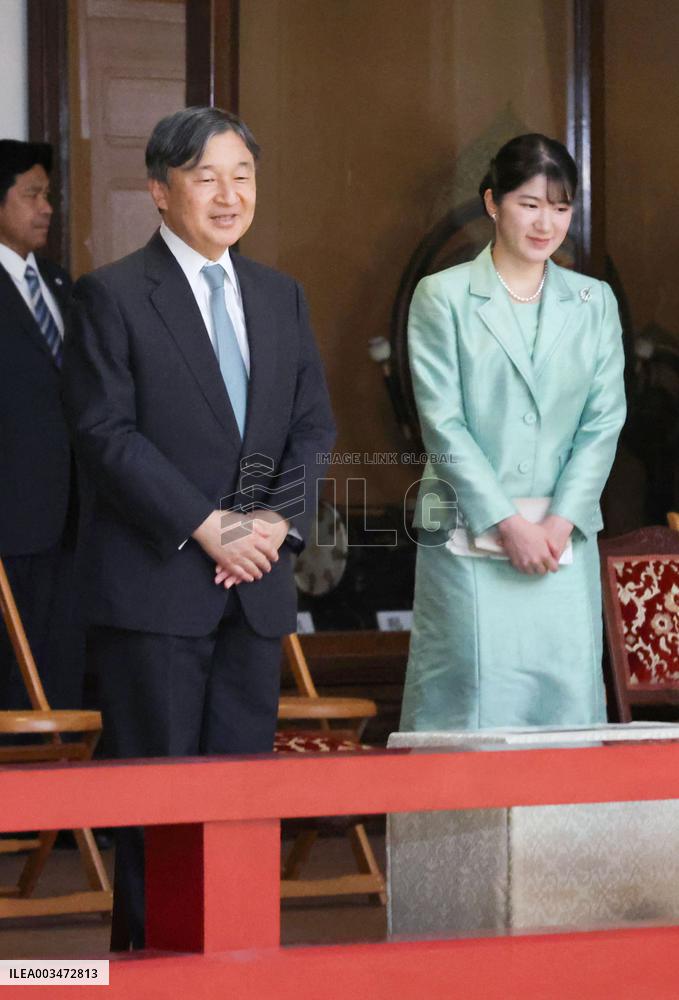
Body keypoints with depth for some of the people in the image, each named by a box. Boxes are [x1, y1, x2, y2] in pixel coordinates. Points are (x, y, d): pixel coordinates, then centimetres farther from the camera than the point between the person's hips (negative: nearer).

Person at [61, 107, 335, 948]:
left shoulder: (280, 297, 15)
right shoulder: (110, 296, -3)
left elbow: (313, 426, 12)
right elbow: (106, 434, -11)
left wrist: (279, 518, -6)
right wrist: (205, 525, -15)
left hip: (257, 583, 6)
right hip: (155, 581, -5)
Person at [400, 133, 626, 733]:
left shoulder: (594, 302, 11)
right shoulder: (443, 296, 1)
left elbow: (604, 421, 6)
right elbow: (443, 423, -5)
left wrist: (562, 520, -6)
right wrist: (507, 522, -11)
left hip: (565, 541, 3)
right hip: (469, 539, -3)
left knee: (568, 694, -1)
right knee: (474, 693, -6)